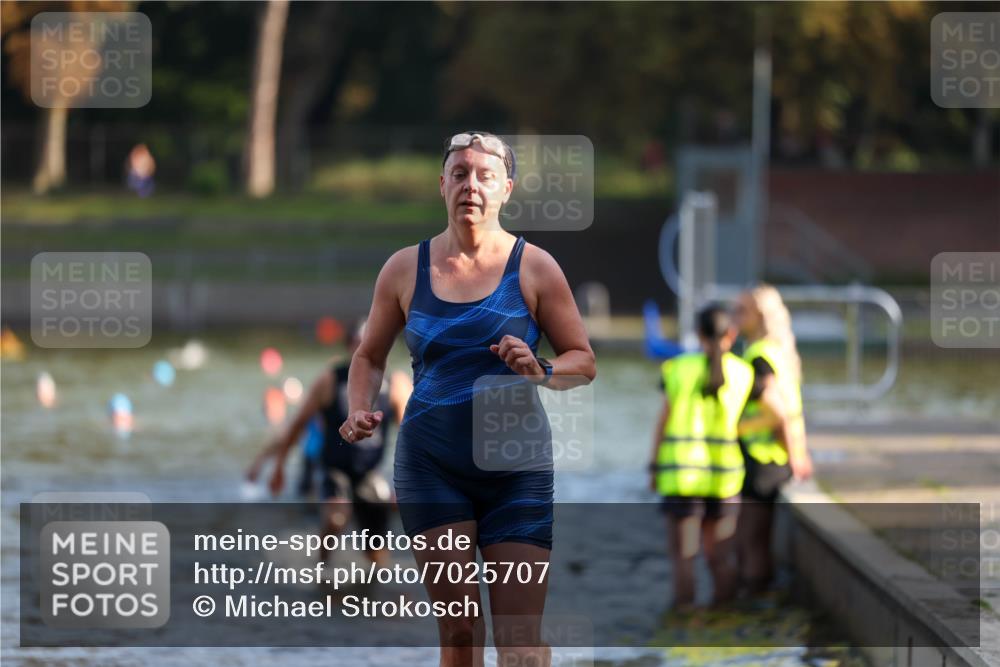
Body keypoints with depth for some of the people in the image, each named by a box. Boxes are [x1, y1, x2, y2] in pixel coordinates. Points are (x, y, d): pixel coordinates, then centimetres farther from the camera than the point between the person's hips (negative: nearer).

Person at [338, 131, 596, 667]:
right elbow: (370, 355, 19)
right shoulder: (405, 269, 7)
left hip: (517, 466, -1)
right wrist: (359, 412, 0)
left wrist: (542, 373, -15)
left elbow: (584, 361, 6)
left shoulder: (534, 267, 2)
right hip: (432, 466, 1)